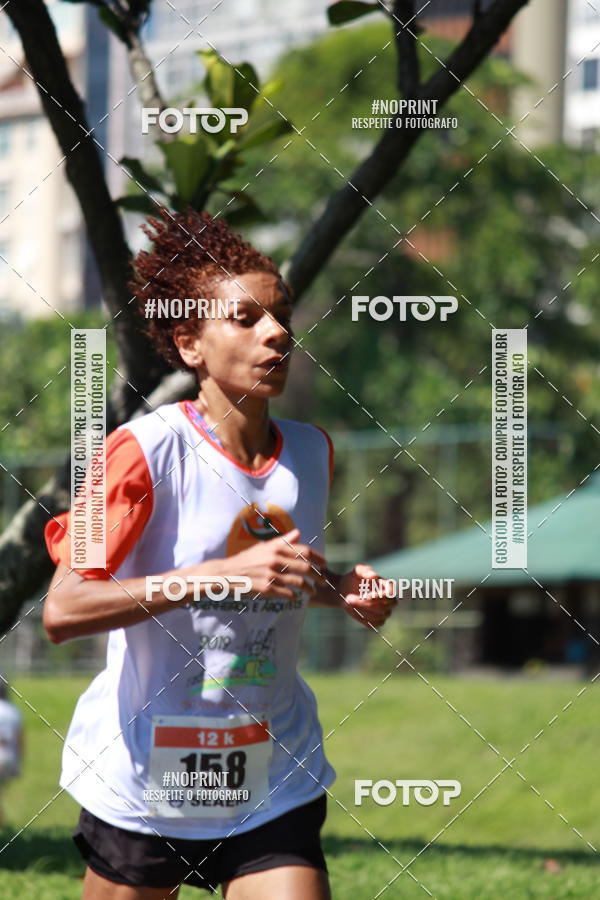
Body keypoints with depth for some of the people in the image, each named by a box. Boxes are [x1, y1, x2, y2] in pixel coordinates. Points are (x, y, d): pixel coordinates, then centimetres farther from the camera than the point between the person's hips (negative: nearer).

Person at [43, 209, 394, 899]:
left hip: (275, 784, 4)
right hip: (145, 782, -4)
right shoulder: (146, 450, -14)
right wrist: (223, 575, -29)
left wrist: (339, 590, 1)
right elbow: (62, 610, -23)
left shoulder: (312, 453, 4)